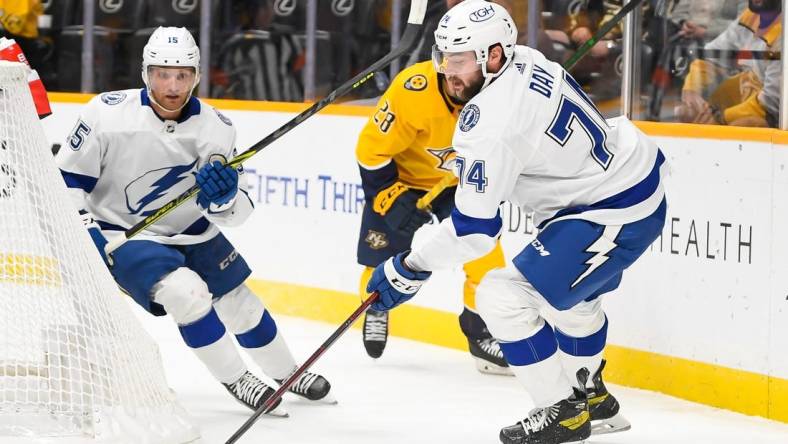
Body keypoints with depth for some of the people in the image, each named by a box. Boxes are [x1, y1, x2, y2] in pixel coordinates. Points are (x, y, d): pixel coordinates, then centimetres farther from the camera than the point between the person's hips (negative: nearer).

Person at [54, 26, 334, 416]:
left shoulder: (214, 127, -12)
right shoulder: (108, 114, -20)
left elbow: (236, 214, -13)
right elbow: (65, 177, -11)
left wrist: (224, 197, -36)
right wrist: (85, 232, -21)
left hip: (191, 235, 5)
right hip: (124, 234, -5)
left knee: (240, 305, 14)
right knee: (187, 292, -26)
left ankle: (287, 373, 40)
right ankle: (236, 380, -7)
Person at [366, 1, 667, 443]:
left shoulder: (492, 123, -27)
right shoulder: (524, 59, 0)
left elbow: (474, 229, -24)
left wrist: (409, 269, -14)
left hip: (617, 213, -11)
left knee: (504, 296, -11)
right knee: (570, 295, 32)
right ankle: (593, 399, 50)